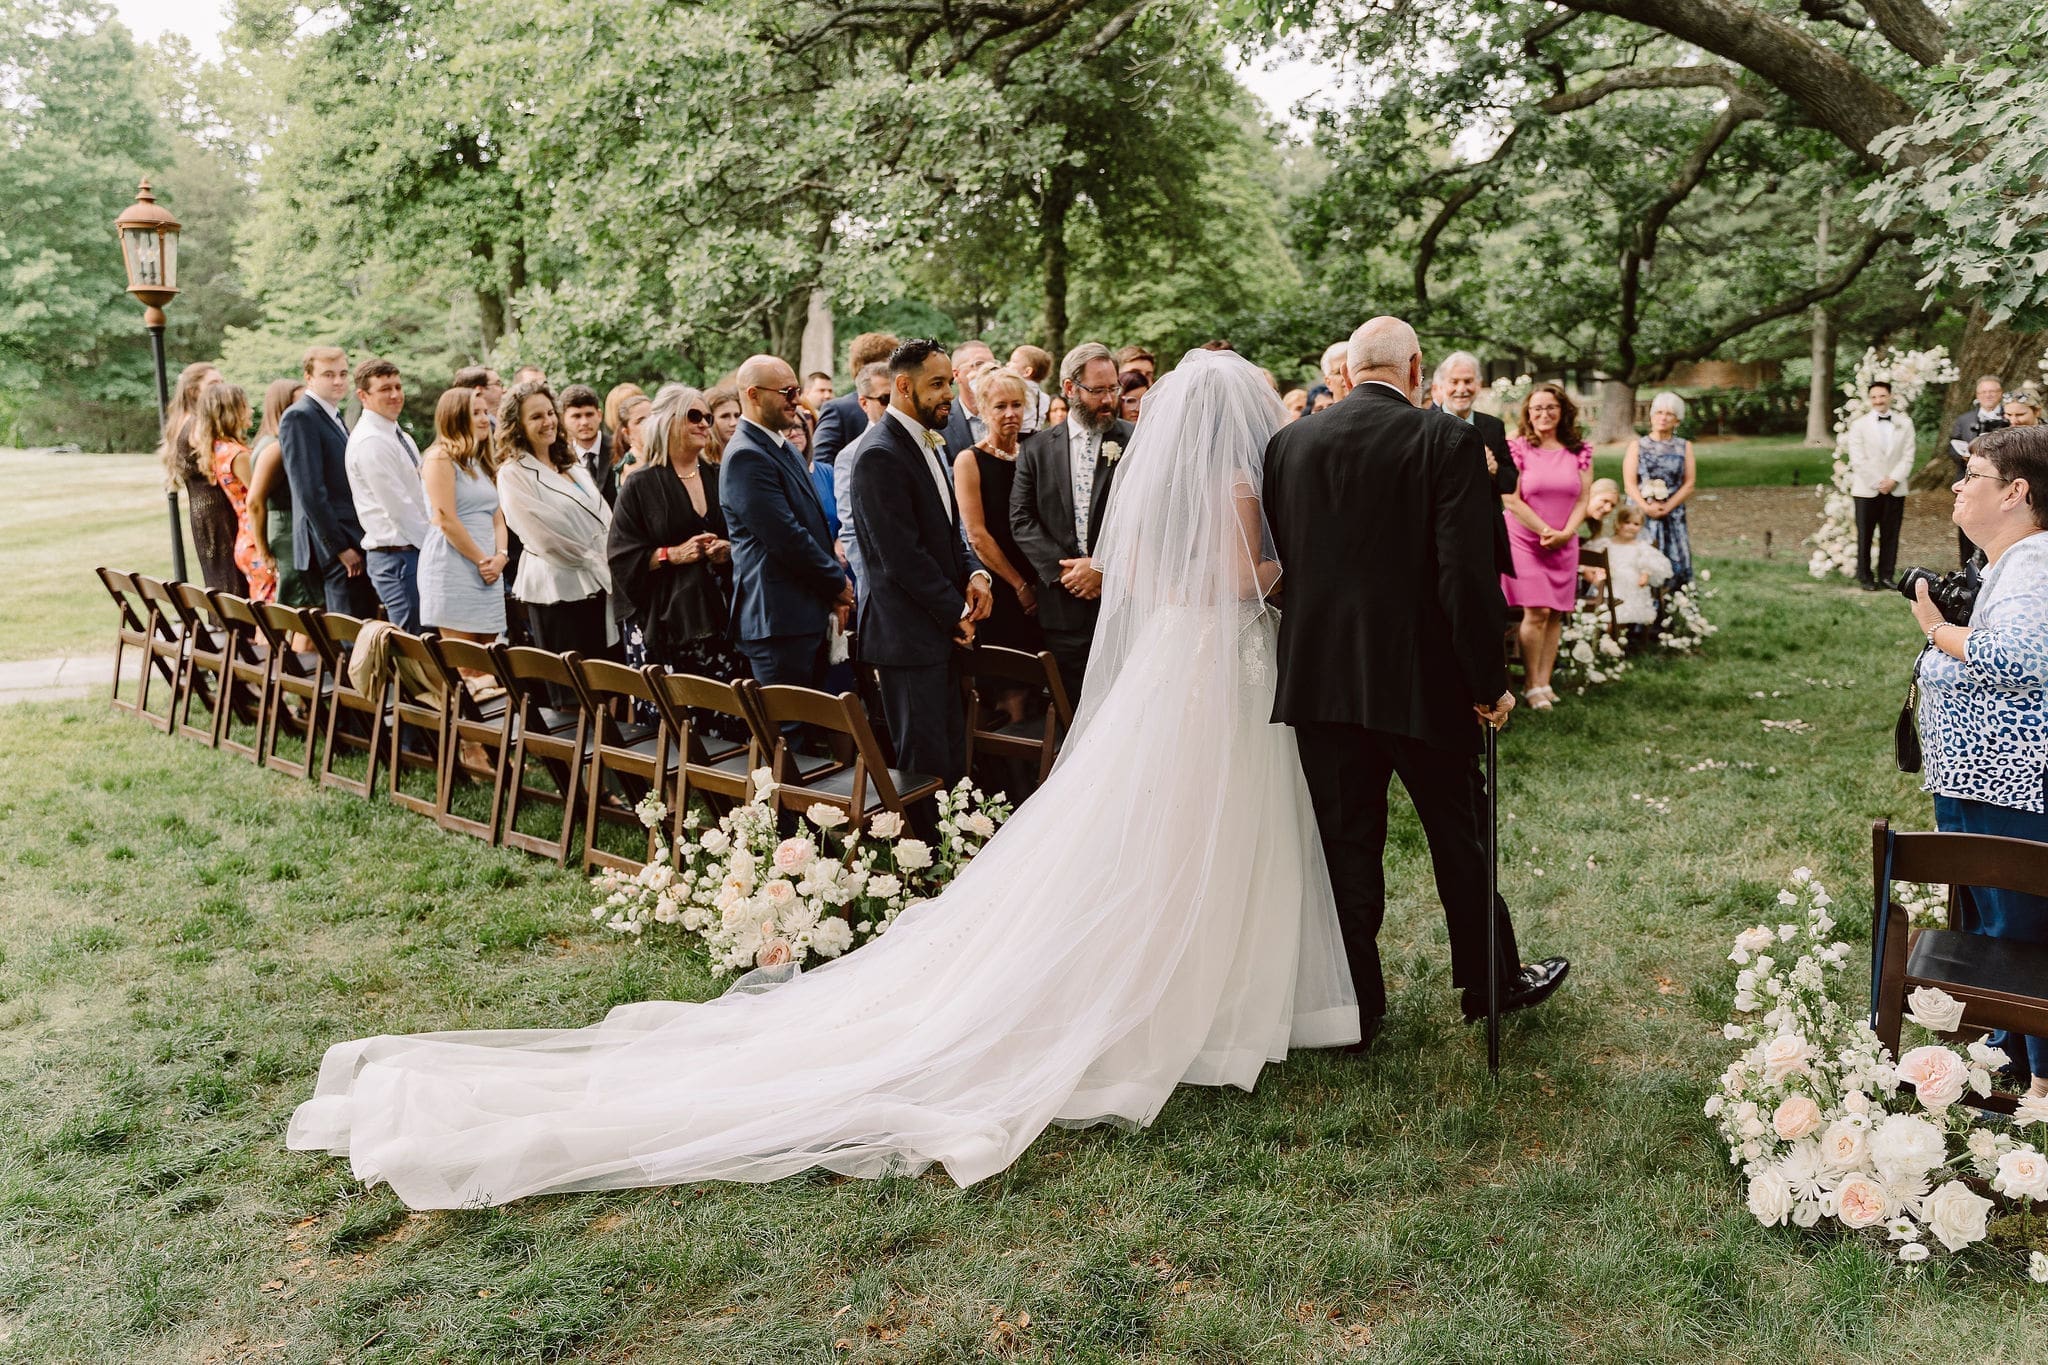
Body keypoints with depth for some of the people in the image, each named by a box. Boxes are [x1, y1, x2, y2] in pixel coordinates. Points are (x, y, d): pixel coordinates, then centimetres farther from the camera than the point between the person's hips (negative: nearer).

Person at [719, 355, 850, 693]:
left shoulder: (785, 449, 18)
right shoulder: (745, 456, -15)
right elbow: (787, 538, -20)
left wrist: (835, 583, 9)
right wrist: (838, 583, -8)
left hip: (809, 614, 10)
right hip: (778, 619, -10)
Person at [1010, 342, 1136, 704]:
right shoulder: (1037, 449, 8)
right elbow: (1021, 520, 4)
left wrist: (1105, 566, -13)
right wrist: (1063, 568, -8)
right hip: (1064, 603, 2)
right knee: (1073, 708, 9)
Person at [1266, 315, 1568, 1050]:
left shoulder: (1289, 442, 2)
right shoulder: (1448, 440, -9)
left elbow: (1274, 560, 6)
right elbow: (1467, 570, -16)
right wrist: (1488, 680, -8)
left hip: (1319, 677, 3)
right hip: (1421, 678, -3)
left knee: (1346, 844, 11)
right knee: (1460, 834, 15)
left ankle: (1358, 1004, 21)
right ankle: (1491, 981, 32)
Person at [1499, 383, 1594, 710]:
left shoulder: (1579, 451, 6)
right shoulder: (1518, 448, -5)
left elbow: (1584, 498, 4)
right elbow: (1511, 500, -10)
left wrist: (1565, 532, -10)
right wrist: (1545, 531, -12)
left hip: (1564, 544, 4)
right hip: (1525, 541, -4)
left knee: (1556, 613, 2)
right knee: (1536, 612, -10)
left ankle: (1544, 681, 9)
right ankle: (1532, 685, -1)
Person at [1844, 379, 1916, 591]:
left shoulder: (1905, 423, 8)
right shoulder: (1859, 425, 1)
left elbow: (1908, 457, 3)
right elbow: (1858, 460, -5)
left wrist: (1893, 480, -10)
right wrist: (1877, 483, -10)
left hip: (1895, 489, 2)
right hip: (1866, 490, -2)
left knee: (1890, 535, 3)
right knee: (1865, 536, 1)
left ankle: (1886, 576, 10)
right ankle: (1864, 577, 8)